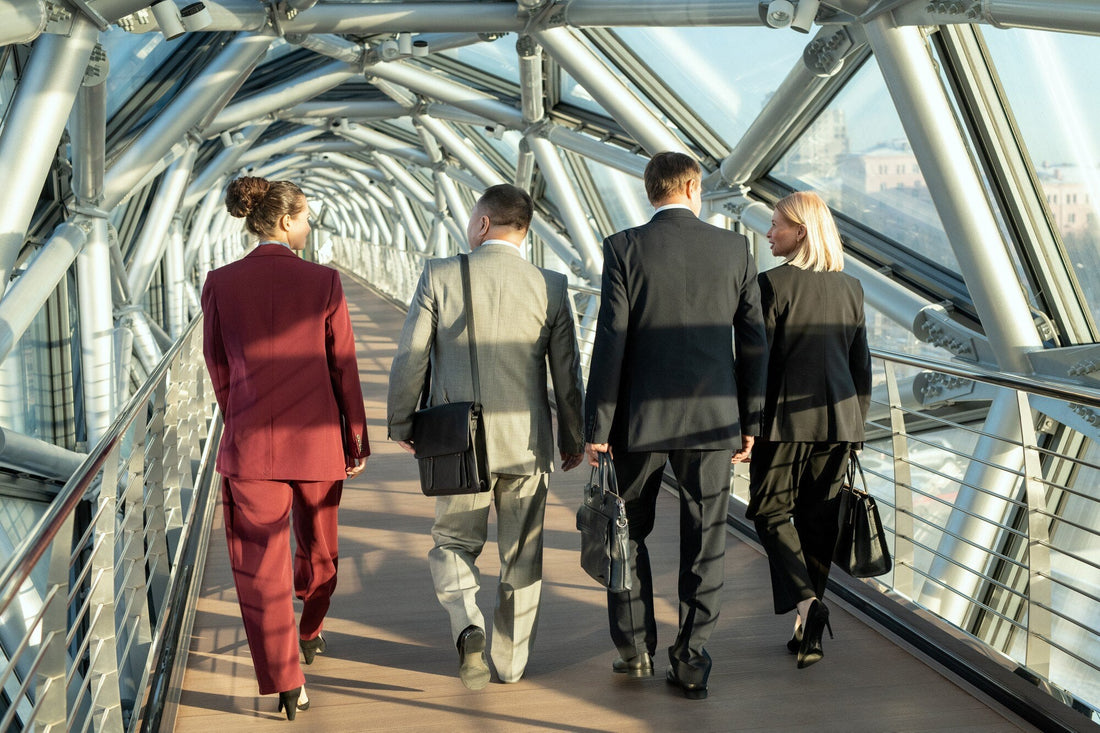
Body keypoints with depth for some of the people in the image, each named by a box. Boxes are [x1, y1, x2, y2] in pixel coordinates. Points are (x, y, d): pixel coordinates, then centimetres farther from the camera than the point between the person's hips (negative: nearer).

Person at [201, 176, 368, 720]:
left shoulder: (220, 284, -4)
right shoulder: (322, 282, -8)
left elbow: (219, 370, 5)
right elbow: (343, 368, -5)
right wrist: (357, 440, 4)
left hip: (251, 444, 0)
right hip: (318, 440, 0)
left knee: (261, 563, 5)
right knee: (317, 545, 24)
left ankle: (286, 685, 3)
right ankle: (310, 634, 45)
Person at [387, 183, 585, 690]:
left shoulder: (440, 276, -7)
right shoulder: (551, 287, -3)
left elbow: (409, 359, -6)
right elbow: (566, 374, 0)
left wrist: (400, 424, 7)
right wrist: (574, 438, 13)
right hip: (527, 443, 1)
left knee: (453, 543, 15)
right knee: (521, 557, 15)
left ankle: (467, 627, -10)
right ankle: (512, 662, 23)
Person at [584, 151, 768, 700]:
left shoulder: (625, 248, -6)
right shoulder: (733, 248, 1)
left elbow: (610, 341, -10)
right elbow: (753, 340, 3)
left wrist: (597, 426, -4)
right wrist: (750, 420, 11)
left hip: (641, 416, -1)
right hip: (712, 416, 2)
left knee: (629, 532, 16)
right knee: (704, 542, 8)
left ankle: (634, 647, 20)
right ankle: (691, 661, 11)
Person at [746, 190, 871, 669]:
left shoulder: (773, 284, -10)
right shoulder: (850, 288, 8)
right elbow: (861, 365, 12)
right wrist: (856, 426, 19)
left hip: (786, 417, -5)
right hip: (838, 418, 5)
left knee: (771, 511, 9)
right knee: (818, 520, 11)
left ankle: (803, 598, -12)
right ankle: (809, 631, 16)